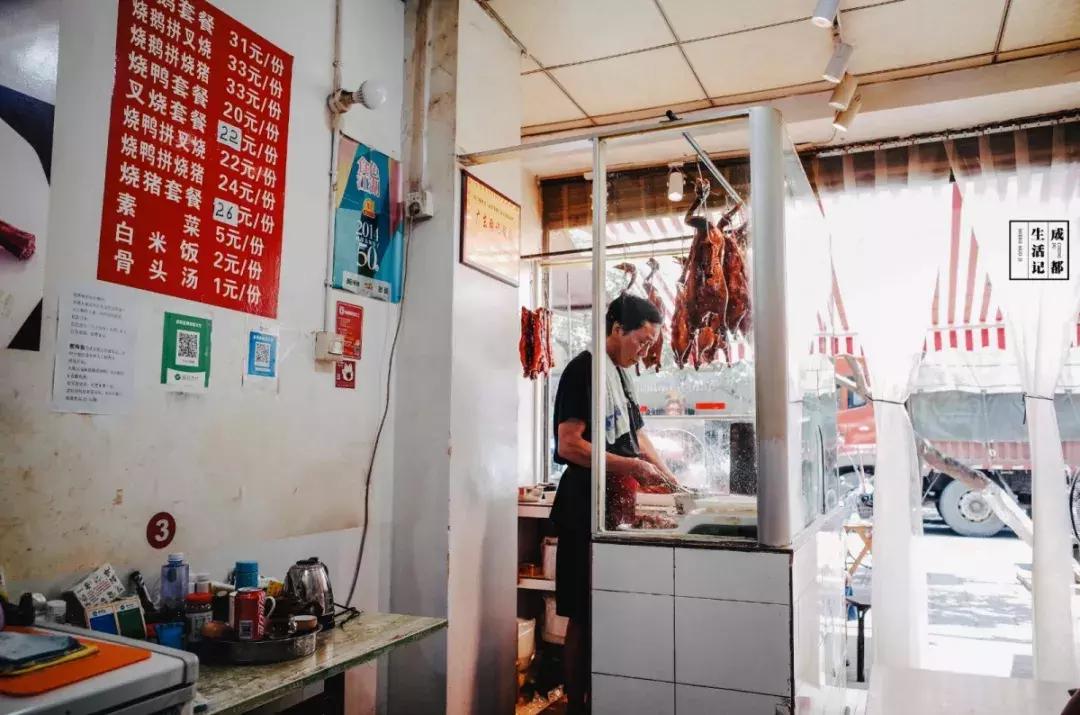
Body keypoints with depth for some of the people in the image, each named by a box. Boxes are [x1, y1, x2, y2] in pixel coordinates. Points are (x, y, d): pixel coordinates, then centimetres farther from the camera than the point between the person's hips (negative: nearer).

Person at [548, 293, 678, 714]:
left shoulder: (619, 375, 17)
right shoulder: (583, 370, -10)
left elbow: (635, 436, 26)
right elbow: (568, 444, -19)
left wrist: (669, 479, 18)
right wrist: (631, 466, -20)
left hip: (615, 505, 8)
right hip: (586, 507, -8)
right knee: (583, 615, -1)